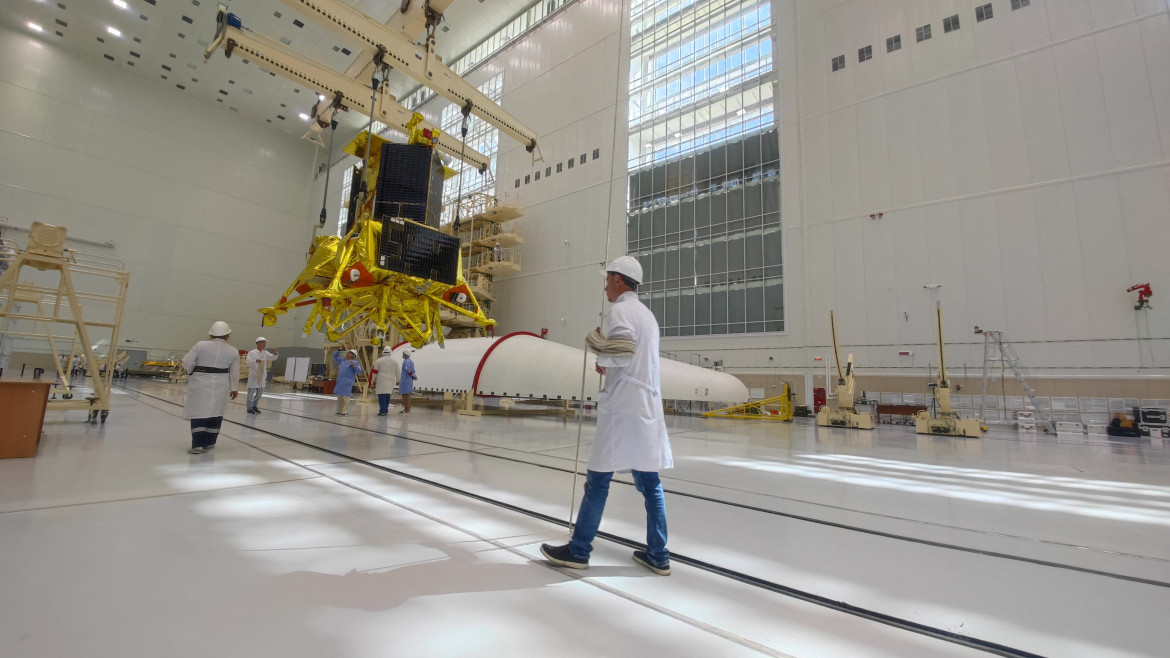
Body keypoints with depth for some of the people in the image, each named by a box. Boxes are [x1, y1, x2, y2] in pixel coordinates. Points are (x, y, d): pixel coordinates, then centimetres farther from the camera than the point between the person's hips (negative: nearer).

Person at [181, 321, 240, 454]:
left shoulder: (200, 345, -6)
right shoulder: (233, 351, 1)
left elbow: (186, 363, -6)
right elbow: (235, 372, 5)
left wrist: (192, 372, 15)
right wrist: (234, 388, 15)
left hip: (200, 383, -2)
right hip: (220, 385, 2)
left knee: (199, 412, 1)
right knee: (216, 413, 12)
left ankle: (198, 444, -6)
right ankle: (210, 442, 21)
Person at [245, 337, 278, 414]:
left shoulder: (265, 353, 8)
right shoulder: (252, 353, -5)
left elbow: (273, 358, -1)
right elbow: (248, 362, -13)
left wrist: (275, 354, -22)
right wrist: (256, 361, -30)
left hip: (262, 375, 5)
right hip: (253, 374, -5)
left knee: (260, 391, 13)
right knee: (252, 391, -1)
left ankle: (254, 406, 28)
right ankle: (249, 408, 10)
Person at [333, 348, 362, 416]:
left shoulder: (355, 362, -3)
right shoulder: (342, 361, 17)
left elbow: (359, 372, -11)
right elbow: (335, 357, 31)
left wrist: (354, 366, -28)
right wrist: (339, 350, 18)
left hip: (347, 383, -7)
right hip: (340, 382, 7)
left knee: (345, 397, -9)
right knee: (339, 397, 12)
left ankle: (345, 411, -7)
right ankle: (340, 411, 22)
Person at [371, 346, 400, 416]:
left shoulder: (379, 360, -4)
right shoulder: (395, 361, 0)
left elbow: (374, 371, 2)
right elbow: (397, 372, 5)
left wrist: (374, 380, 14)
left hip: (381, 381, -2)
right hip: (390, 382, 2)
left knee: (381, 396, 1)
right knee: (387, 396, 13)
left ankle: (383, 411, -3)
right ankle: (385, 410, 16)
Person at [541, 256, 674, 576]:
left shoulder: (620, 311, -8)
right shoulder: (646, 313, 20)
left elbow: (623, 353, -22)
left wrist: (597, 342, -5)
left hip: (622, 408, -9)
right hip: (647, 408, 9)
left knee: (598, 480, 1)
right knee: (649, 482, 11)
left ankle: (579, 550, 13)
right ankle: (657, 555, 18)